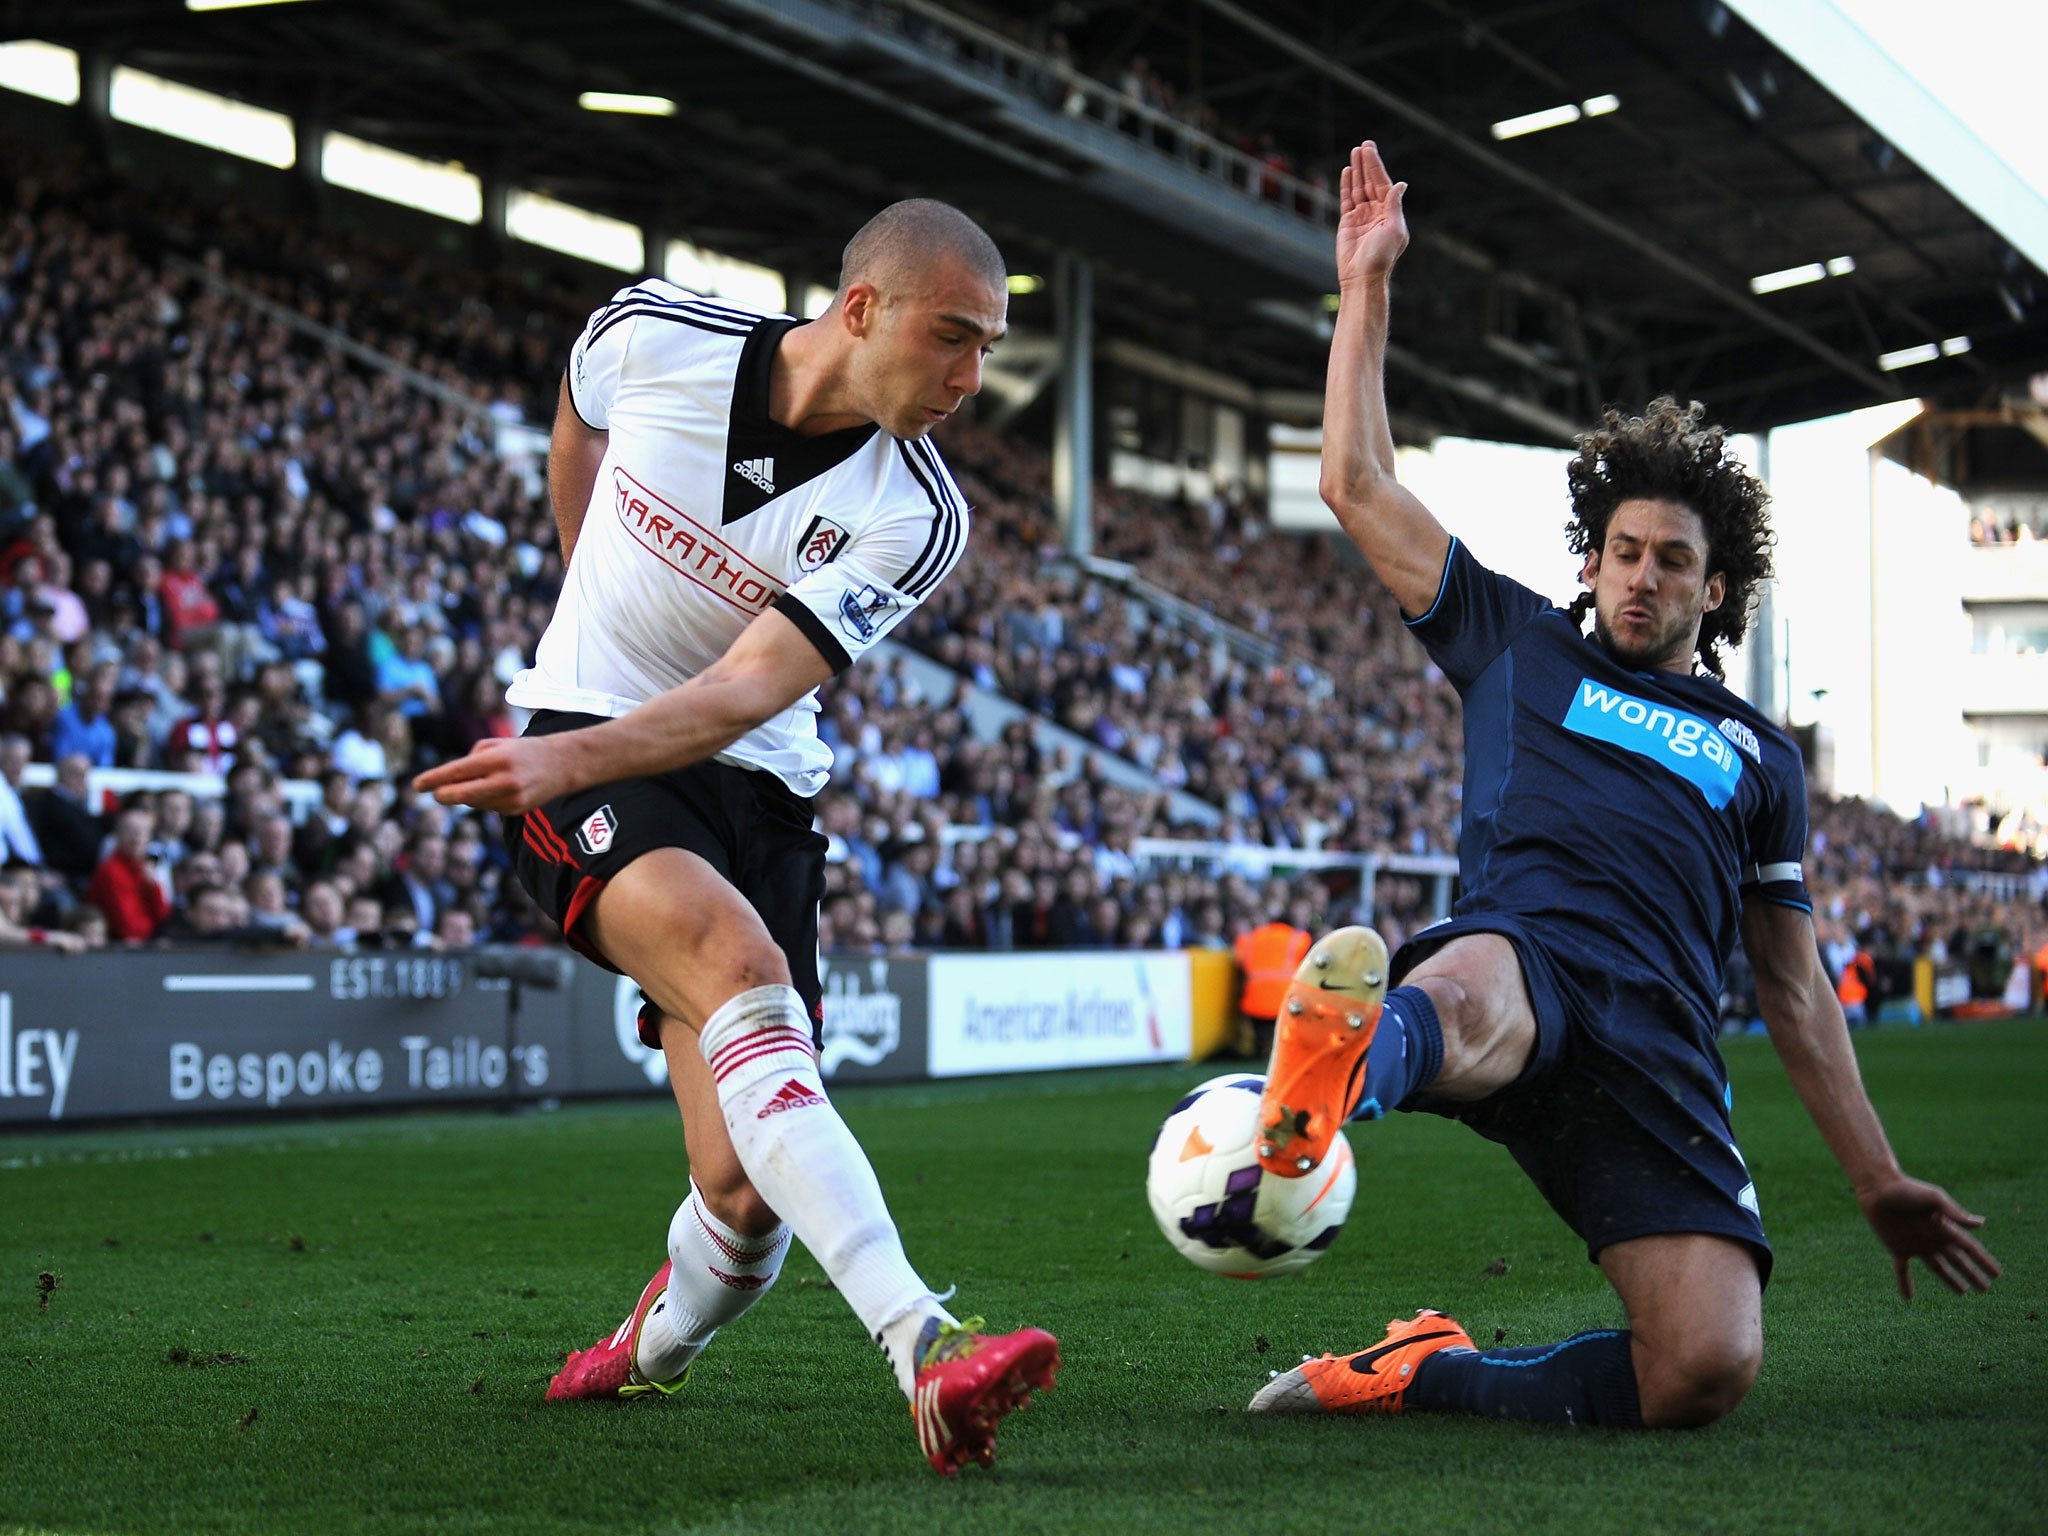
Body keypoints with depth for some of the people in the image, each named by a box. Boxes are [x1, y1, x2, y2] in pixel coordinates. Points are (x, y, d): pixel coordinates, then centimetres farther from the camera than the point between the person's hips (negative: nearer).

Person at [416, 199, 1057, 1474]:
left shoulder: (918, 520, -14)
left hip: (755, 787, 2)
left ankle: (651, 1354, 29)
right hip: (577, 757, -2)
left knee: (746, 1188, -8)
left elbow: (751, 689, -23)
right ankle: (923, 1344, -47)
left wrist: (579, 756, -39)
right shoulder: (653, 336, -11)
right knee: (737, 962, -33)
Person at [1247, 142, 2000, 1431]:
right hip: (1522, 956, -2)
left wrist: (1879, 1179, 23)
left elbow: (1795, 989, 29)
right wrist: (1367, 287, 19)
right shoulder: (1519, 646, 25)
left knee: (1709, 1370, -22)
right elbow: (1360, 487, 21)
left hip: (1657, 1057, 3)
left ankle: (1425, 1375, -5)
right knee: (1462, 996, -45)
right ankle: (1334, 1083, -80)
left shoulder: (1760, 757, 29)